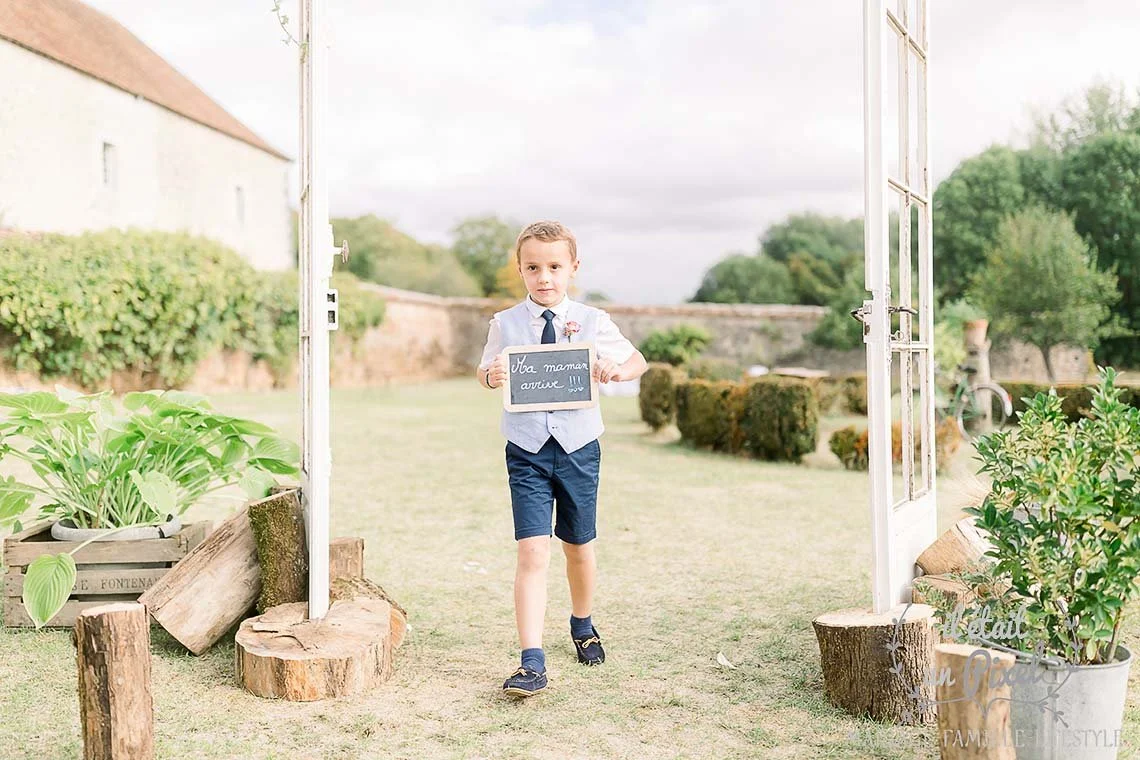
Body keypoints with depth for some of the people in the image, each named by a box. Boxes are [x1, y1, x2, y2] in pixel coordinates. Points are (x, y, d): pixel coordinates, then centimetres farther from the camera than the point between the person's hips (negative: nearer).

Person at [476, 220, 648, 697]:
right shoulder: (505, 324, -1)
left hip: (578, 447, 1)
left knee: (579, 547, 17)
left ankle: (583, 625, 44)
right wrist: (490, 376, -13)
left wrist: (618, 370, -16)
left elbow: (637, 361, 8)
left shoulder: (592, 322, -2)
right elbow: (485, 371, 11)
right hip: (527, 451, -1)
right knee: (532, 554, -12)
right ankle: (532, 663, -9)